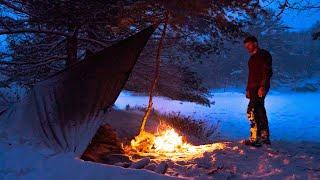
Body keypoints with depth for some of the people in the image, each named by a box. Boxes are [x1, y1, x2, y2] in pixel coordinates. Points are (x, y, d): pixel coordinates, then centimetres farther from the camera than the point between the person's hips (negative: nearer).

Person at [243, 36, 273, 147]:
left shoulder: (264, 54, -5)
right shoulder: (252, 58, 22)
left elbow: (267, 72, -15)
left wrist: (262, 87, -24)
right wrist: (248, 89, 20)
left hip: (260, 88, -10)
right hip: (253, 88, 10)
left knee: (252, 111, -16)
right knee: (260, 111, 11)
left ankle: (255, 139, -16)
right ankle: (265, 137, 19)